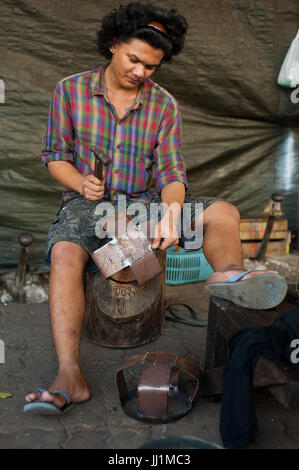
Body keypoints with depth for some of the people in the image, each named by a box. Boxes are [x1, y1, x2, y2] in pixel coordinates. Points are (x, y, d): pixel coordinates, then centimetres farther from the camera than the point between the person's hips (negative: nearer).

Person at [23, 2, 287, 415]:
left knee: (223, 213, -17)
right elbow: (55, 156, 4)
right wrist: (81, 183, -18)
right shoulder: (71, 90, 1)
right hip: (87, 202, -2)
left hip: (144, 201, 3)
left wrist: (172, 211, -25)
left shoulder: (165, 106, 3)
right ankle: (70, 378, -38)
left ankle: (227, 273, -48)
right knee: (65, 254, -34)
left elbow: (170, 171, -3)